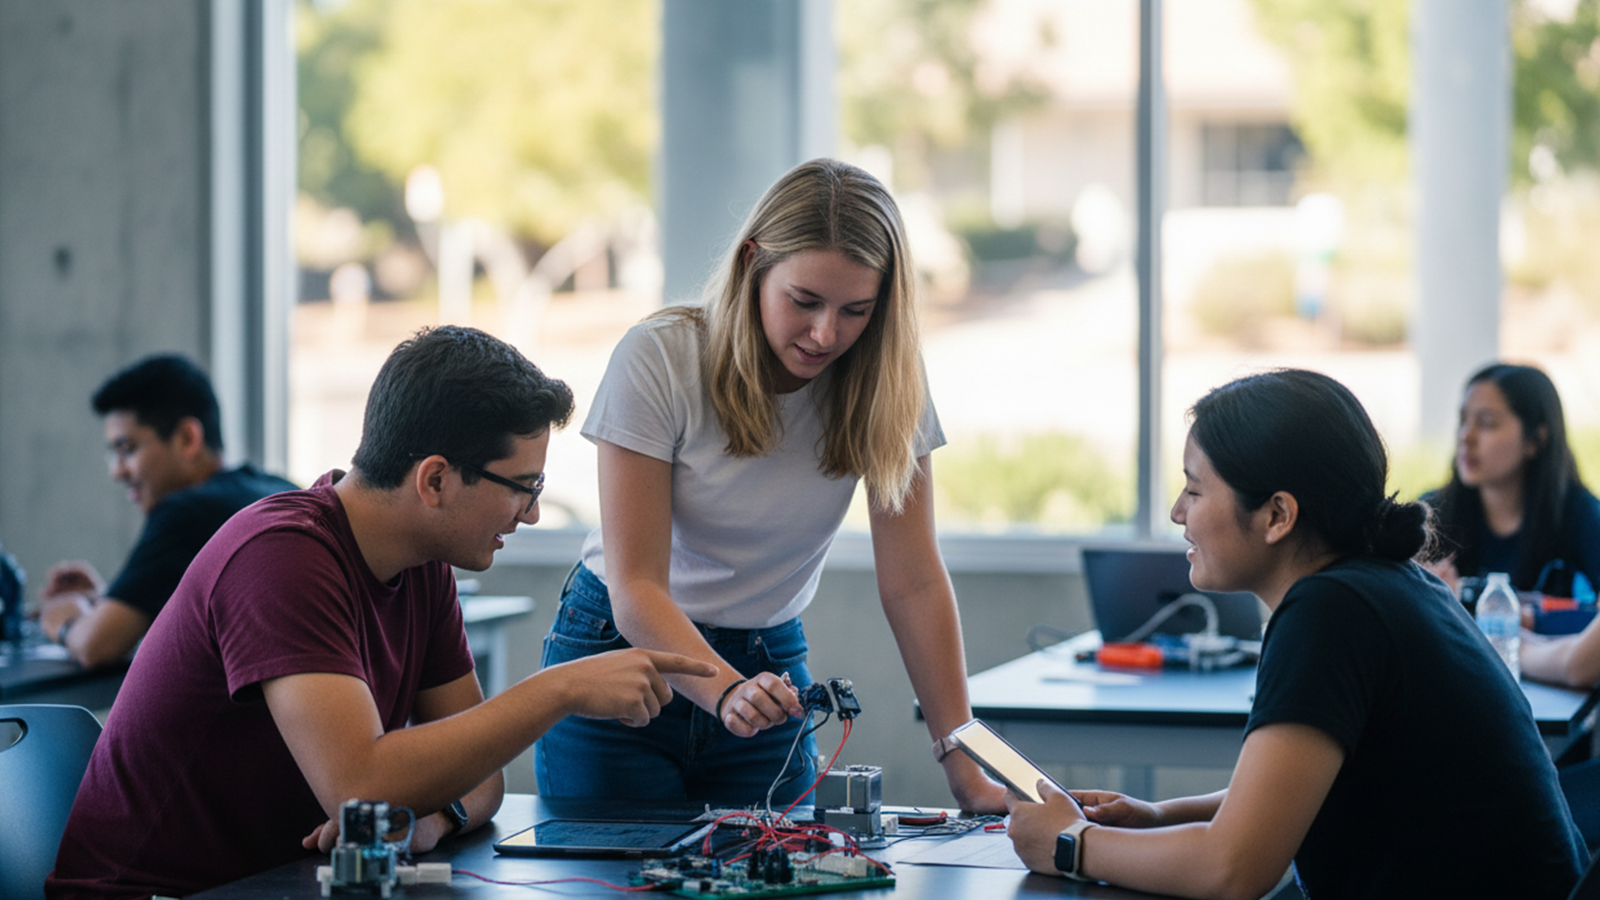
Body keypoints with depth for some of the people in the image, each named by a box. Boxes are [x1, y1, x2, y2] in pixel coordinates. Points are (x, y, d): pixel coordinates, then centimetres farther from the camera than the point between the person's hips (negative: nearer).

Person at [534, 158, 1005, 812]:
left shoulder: (882, 383, -10)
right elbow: (636, 587, -23)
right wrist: (727, 691, -41)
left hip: (768, 664, 3)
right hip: (625, 651, -2)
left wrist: (964, 767, -19)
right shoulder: (657, 360, -20)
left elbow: (914, 583, -11)